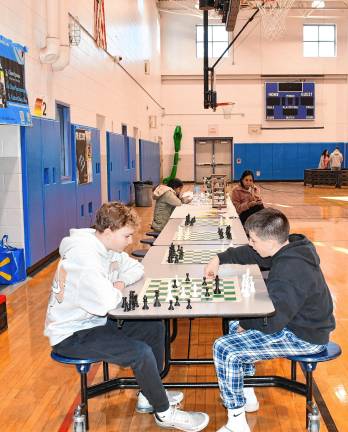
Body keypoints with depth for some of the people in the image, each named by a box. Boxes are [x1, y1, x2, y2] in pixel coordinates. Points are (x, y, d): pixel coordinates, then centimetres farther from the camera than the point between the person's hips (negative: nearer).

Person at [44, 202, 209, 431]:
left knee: (154, 327, 10)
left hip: (95, 321, 10)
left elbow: (136, 267, 15)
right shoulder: (83, 257, -29)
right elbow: (105, 303, -38)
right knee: (141, 352, -21)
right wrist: (117, 291, -15)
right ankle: (164, 412, 2)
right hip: (71, 335, -10)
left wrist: (121, 282, -7)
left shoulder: (108, 246, 1)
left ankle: (149, 396, 23)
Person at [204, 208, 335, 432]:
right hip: (300, 320, 10)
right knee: (236, 323, 26)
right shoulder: (293, 246, -3)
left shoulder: (290, 272, -32)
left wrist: (246, 324, -11)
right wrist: (220, 259, 8)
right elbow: (250, 254, 14)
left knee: (224, 349, -16)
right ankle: (247, 396, 31)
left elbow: (271, 322, -29)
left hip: (304, 337, -10)